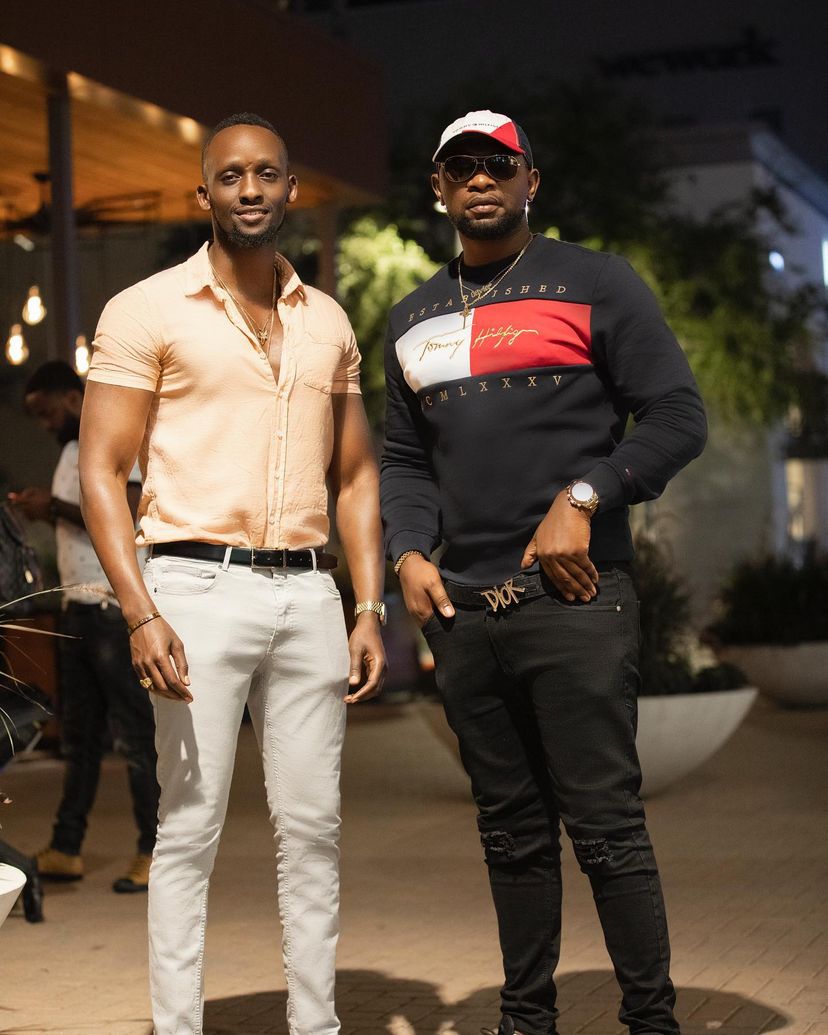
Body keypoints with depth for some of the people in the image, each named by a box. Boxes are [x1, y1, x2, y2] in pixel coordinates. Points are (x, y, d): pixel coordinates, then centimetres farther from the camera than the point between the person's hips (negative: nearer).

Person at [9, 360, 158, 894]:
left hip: (117, 606, -9)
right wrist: (44, 510, 7)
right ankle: (65, 851, 12)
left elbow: (126, 518, -19)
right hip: (80, 605, 9)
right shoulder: (74, 450, 20)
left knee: (135, 731, -6)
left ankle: (157, 852, -1)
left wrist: (56, 507, -14)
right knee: (80, 734, 9)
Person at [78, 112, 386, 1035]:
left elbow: (356, 476, 18)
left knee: (313, 829, 6)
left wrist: (368, 608, 8)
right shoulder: (148, 311, 0)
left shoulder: (328, 323, 14)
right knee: (190, 828, -3)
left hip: (308, 591, 5)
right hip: (199, 586, -4)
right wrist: (140, 613, -16)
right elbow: (101, 472, -5)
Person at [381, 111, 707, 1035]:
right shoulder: (414, 320, 18)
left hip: (572, 600, -5)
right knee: (512, 834, 11)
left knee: (605, 829, -6)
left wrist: (582, 498, -13)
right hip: (462, 607, 5)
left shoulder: (595, 283, 3)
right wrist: (409, 553, 5)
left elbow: (677, 416, -2)